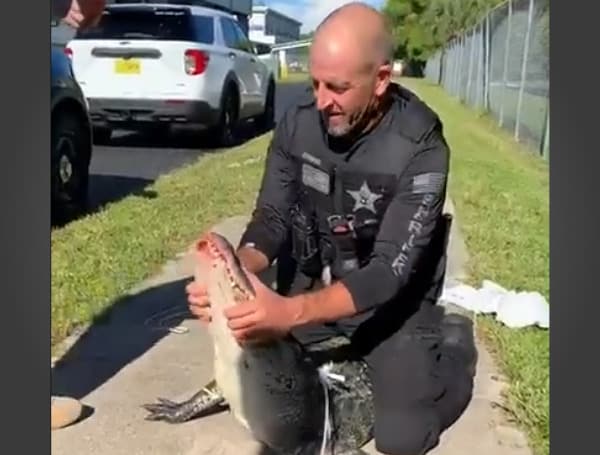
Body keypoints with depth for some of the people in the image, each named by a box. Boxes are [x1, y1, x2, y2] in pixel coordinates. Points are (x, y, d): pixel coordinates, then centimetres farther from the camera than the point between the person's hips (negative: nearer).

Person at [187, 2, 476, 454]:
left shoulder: (420, 148, -26)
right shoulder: (299, 122, -12)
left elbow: (390, 270, -30)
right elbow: (272, 219, -9)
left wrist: (292, 312, -46)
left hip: (391, 299, -4)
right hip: (311, 283, 5)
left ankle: (448, 367, 16)